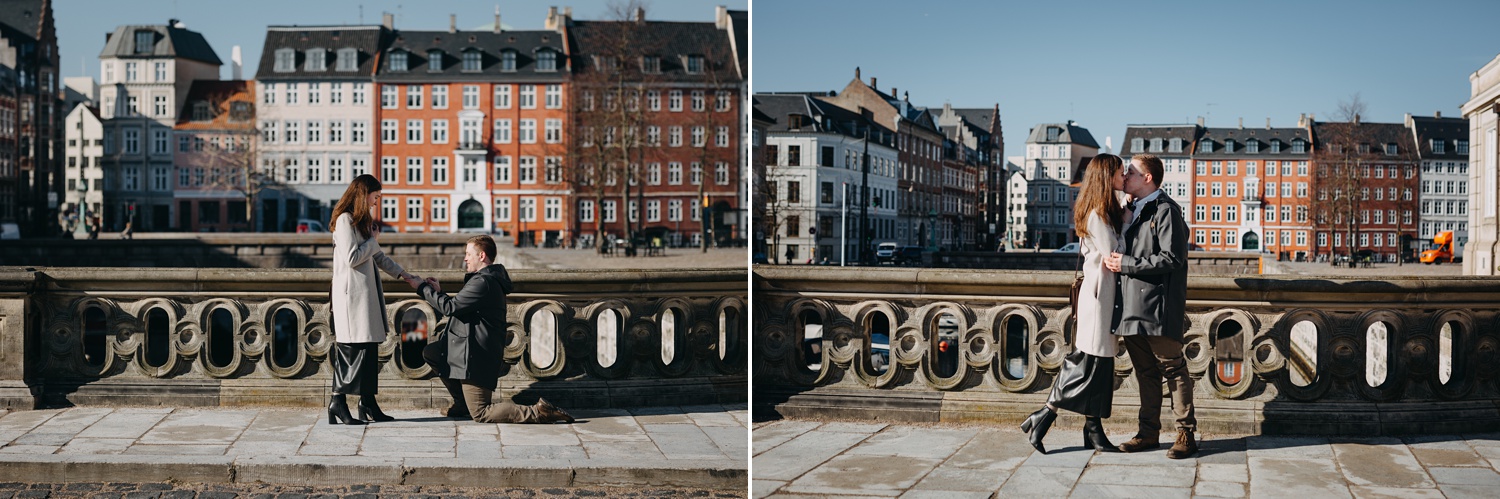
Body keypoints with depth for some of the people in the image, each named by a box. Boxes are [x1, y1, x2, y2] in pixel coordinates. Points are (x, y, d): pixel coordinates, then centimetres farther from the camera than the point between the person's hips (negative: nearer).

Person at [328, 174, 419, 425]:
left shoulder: (364, 222, 19)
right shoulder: (345, 220, -10)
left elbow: (379, 257, 24)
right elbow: (351, 258, -18)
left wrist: (405, 275, 21)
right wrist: (373, 239, -5)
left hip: (367, 293, 9)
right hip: (351, 293, -9)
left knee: (369, 348, 8)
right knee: (353, 349, -9)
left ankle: (368, 402, 12)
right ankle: (337, 403, -5)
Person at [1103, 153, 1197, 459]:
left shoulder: (1166, 210, -9)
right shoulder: (1134, 212, 20)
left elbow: (1172, 258, -18)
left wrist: (1127, 264, -16)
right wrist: (1117, 262, 8)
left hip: (1158, 307, -9)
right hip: (1132, 307, 9)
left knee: (1173, 370, -2)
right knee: (1145, 372, 12)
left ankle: (1186, 434, 4)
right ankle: (1149, 433, 18)